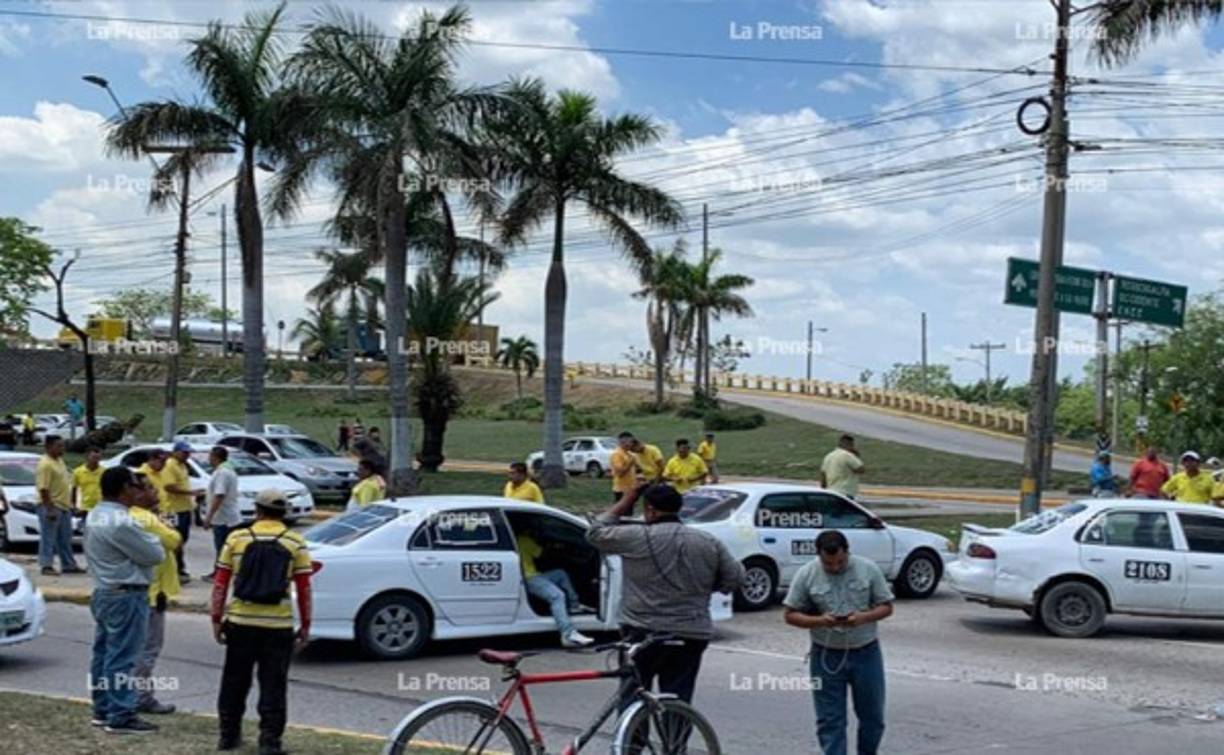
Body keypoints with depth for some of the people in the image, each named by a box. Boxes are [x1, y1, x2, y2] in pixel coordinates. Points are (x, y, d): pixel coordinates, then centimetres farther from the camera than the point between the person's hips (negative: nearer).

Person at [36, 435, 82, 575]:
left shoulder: (59, 461, 13)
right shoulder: (45, 464, -17)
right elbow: (43, 489, -22)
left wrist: (69, 504, 20)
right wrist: (49, 508, -24)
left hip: (64, 506, 10)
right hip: (51, 507, -10)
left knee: (65, 539, 13)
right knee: (48, 538, -3)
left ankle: (68, 565, 19)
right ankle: (46, 566, 1)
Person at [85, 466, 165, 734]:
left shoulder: (96, 516, 9)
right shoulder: (121, 522, -23)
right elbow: (155, 554, -17)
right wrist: (149, 538, 2)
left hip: (102, 592, 10)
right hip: (126, 596, -10)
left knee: (104, 652, 15)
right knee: (122, 657, -6)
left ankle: (102, 709, 24)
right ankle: (121, 717, -2)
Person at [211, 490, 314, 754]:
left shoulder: (236, 538, 2)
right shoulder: (295, 543, -1)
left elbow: (220, 582, 2)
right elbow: (304, 587, -2)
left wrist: (216, 618, 9)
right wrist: (305, 623, 5)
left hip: (240, 622, 1)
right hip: (279, 625, -1)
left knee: (234, 682, 15)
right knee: (273, 685, 5)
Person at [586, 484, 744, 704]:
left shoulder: (637, 537, -8)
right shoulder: (709, 543, 4)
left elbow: (596, 533, 4)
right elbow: (735, 578, 9)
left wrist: (626, 501, 10)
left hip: (643, 633, -3)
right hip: (692, 636, 3)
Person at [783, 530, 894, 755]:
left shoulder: (868, 569, -5)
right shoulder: (806, 574, -7)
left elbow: (886, 607, 1)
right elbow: (789, 614, -3)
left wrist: (863, 617, -20)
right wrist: (819, 621, -21)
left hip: (866, 653, 1)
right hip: (826, 656, -1)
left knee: (872, 716, 13)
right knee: (830, 720, 1)